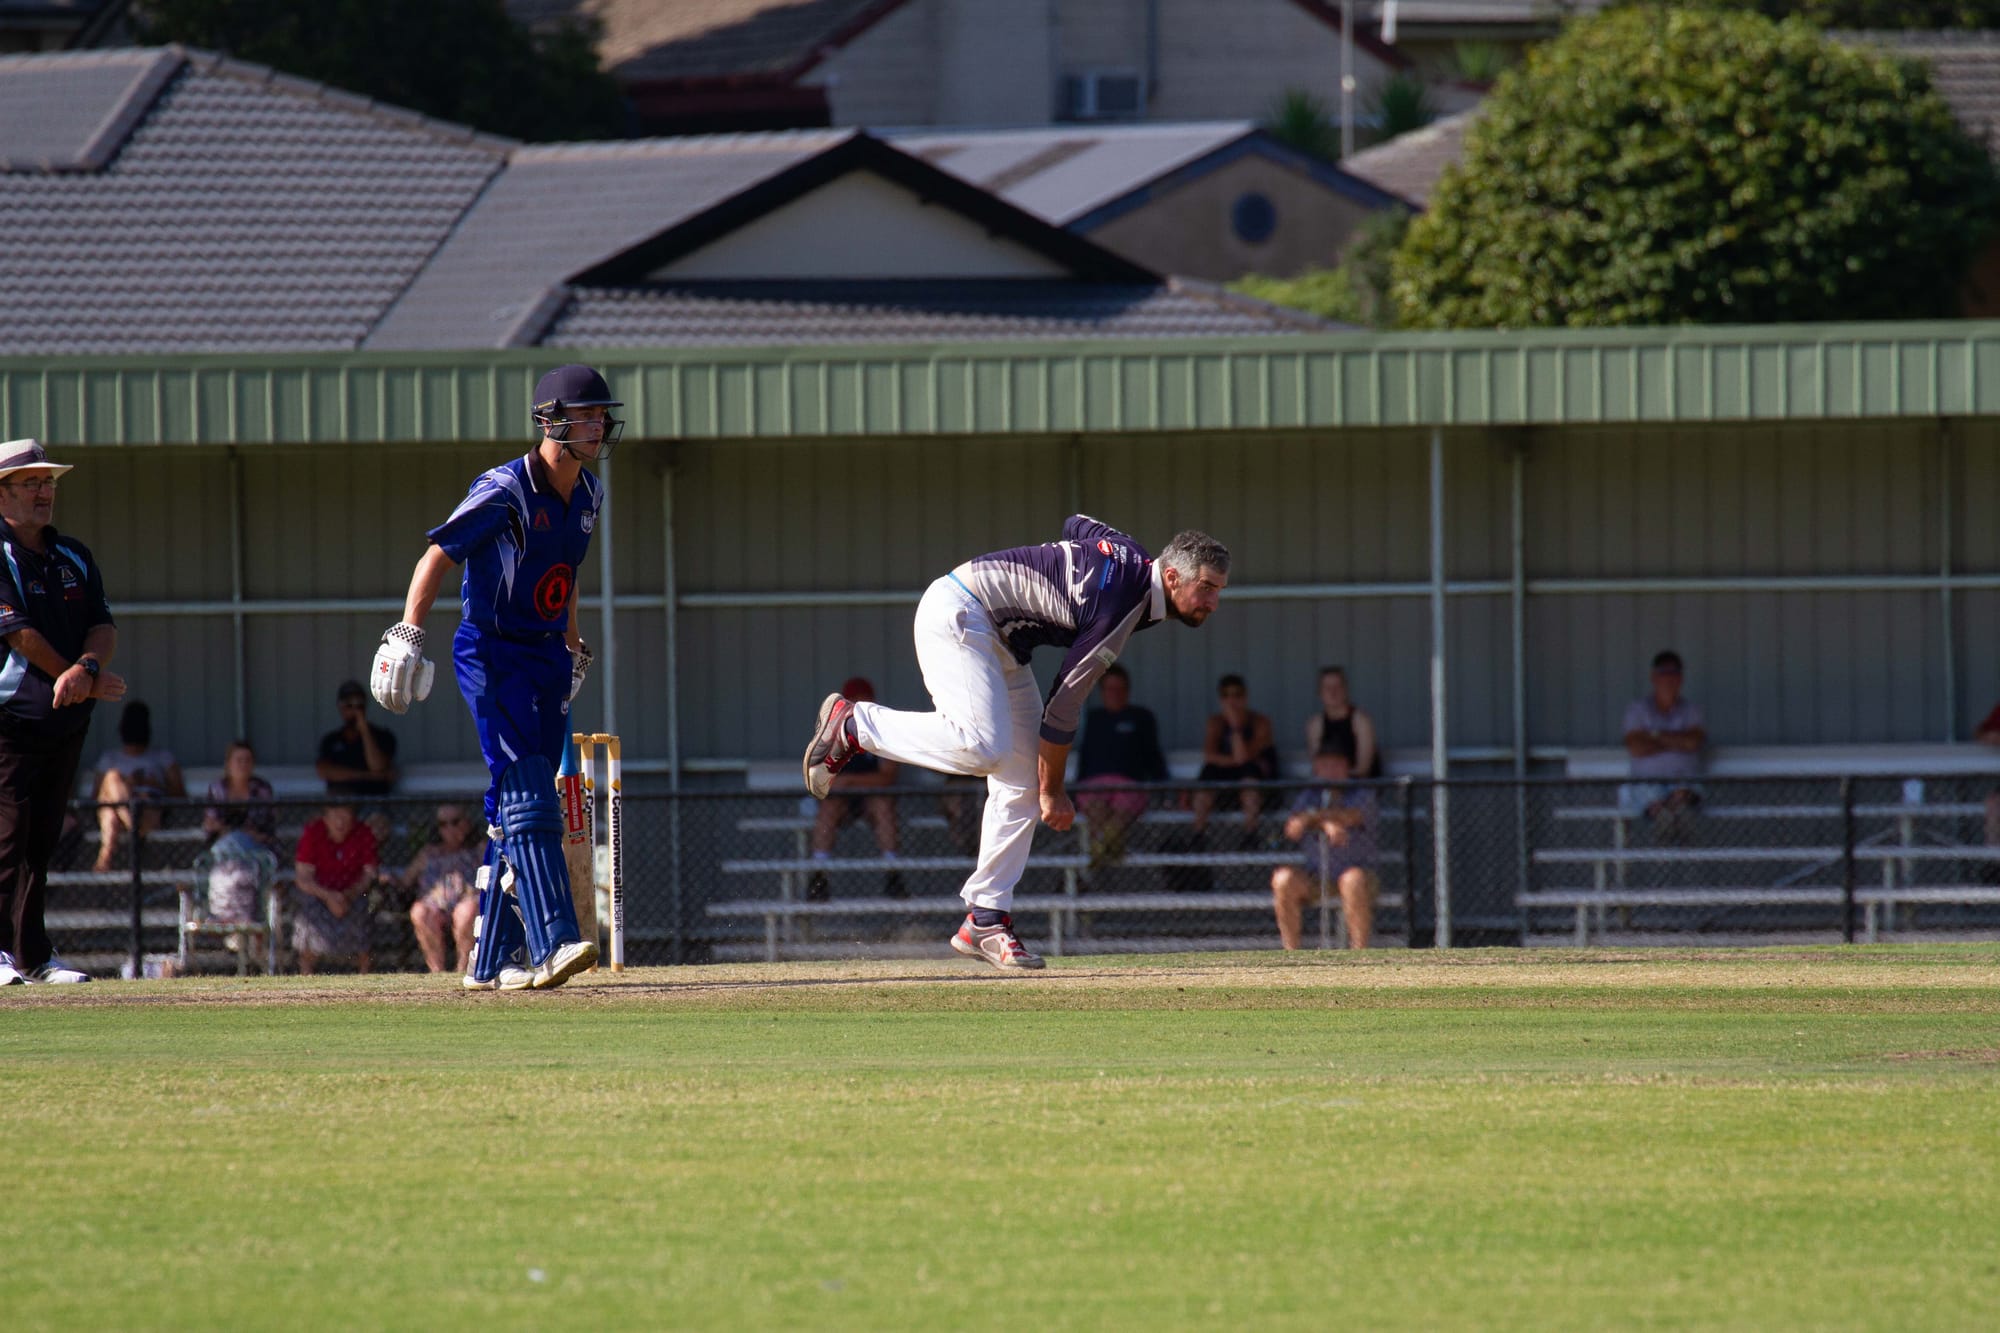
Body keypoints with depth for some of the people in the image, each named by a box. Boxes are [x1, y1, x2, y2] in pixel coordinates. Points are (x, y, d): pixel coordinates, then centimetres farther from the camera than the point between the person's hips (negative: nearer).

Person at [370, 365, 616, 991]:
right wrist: (407, 637, -26)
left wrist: (574, 649, 27)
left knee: (517, 810, 7)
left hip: (548, 657, 8)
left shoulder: (587, 495, 8)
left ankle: (491, 960, 12)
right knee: (526, 793, -20)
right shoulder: (504, 491, -16)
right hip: (491, 653, -8)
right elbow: (437, 557, -16)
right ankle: (552, 942, -30)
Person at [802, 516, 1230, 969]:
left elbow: (1078, 524, 26)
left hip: (1000, 640, 10)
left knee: (1020, 784, 4)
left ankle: (985, 921, 4)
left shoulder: (1131, 556, 3)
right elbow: (1063, 704, -18)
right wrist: (1053, 792, -7)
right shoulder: (1121, 610, -23)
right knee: (984, 748, -31)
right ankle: (853, 724, -12)